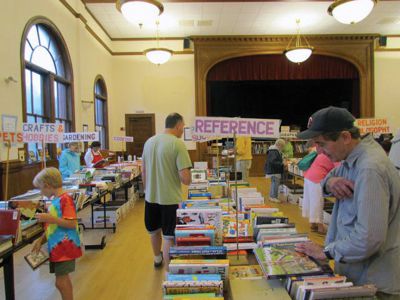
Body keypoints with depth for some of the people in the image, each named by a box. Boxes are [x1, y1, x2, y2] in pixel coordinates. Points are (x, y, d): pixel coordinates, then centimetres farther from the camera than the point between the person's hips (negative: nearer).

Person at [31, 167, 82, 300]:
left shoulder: (65, 199, -17)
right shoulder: (55, 200, 10)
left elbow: (72, 224, -22)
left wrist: (50, 218, -22)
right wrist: (40, 240, 8)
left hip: (65, 246, -9)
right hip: (57, 246, 9)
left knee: (60, 282, -2)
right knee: (63, 279, 18)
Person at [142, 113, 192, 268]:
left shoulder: (149, 141, 2)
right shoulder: (178, 144, -16)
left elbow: (143, 170, 12)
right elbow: (185, 179, -21)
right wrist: (187, 178, 1)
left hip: (150, 197, 7)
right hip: (170, 199, -6)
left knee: (154, 231, 25)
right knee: (169, 237, 8)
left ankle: (157, 258, 49)